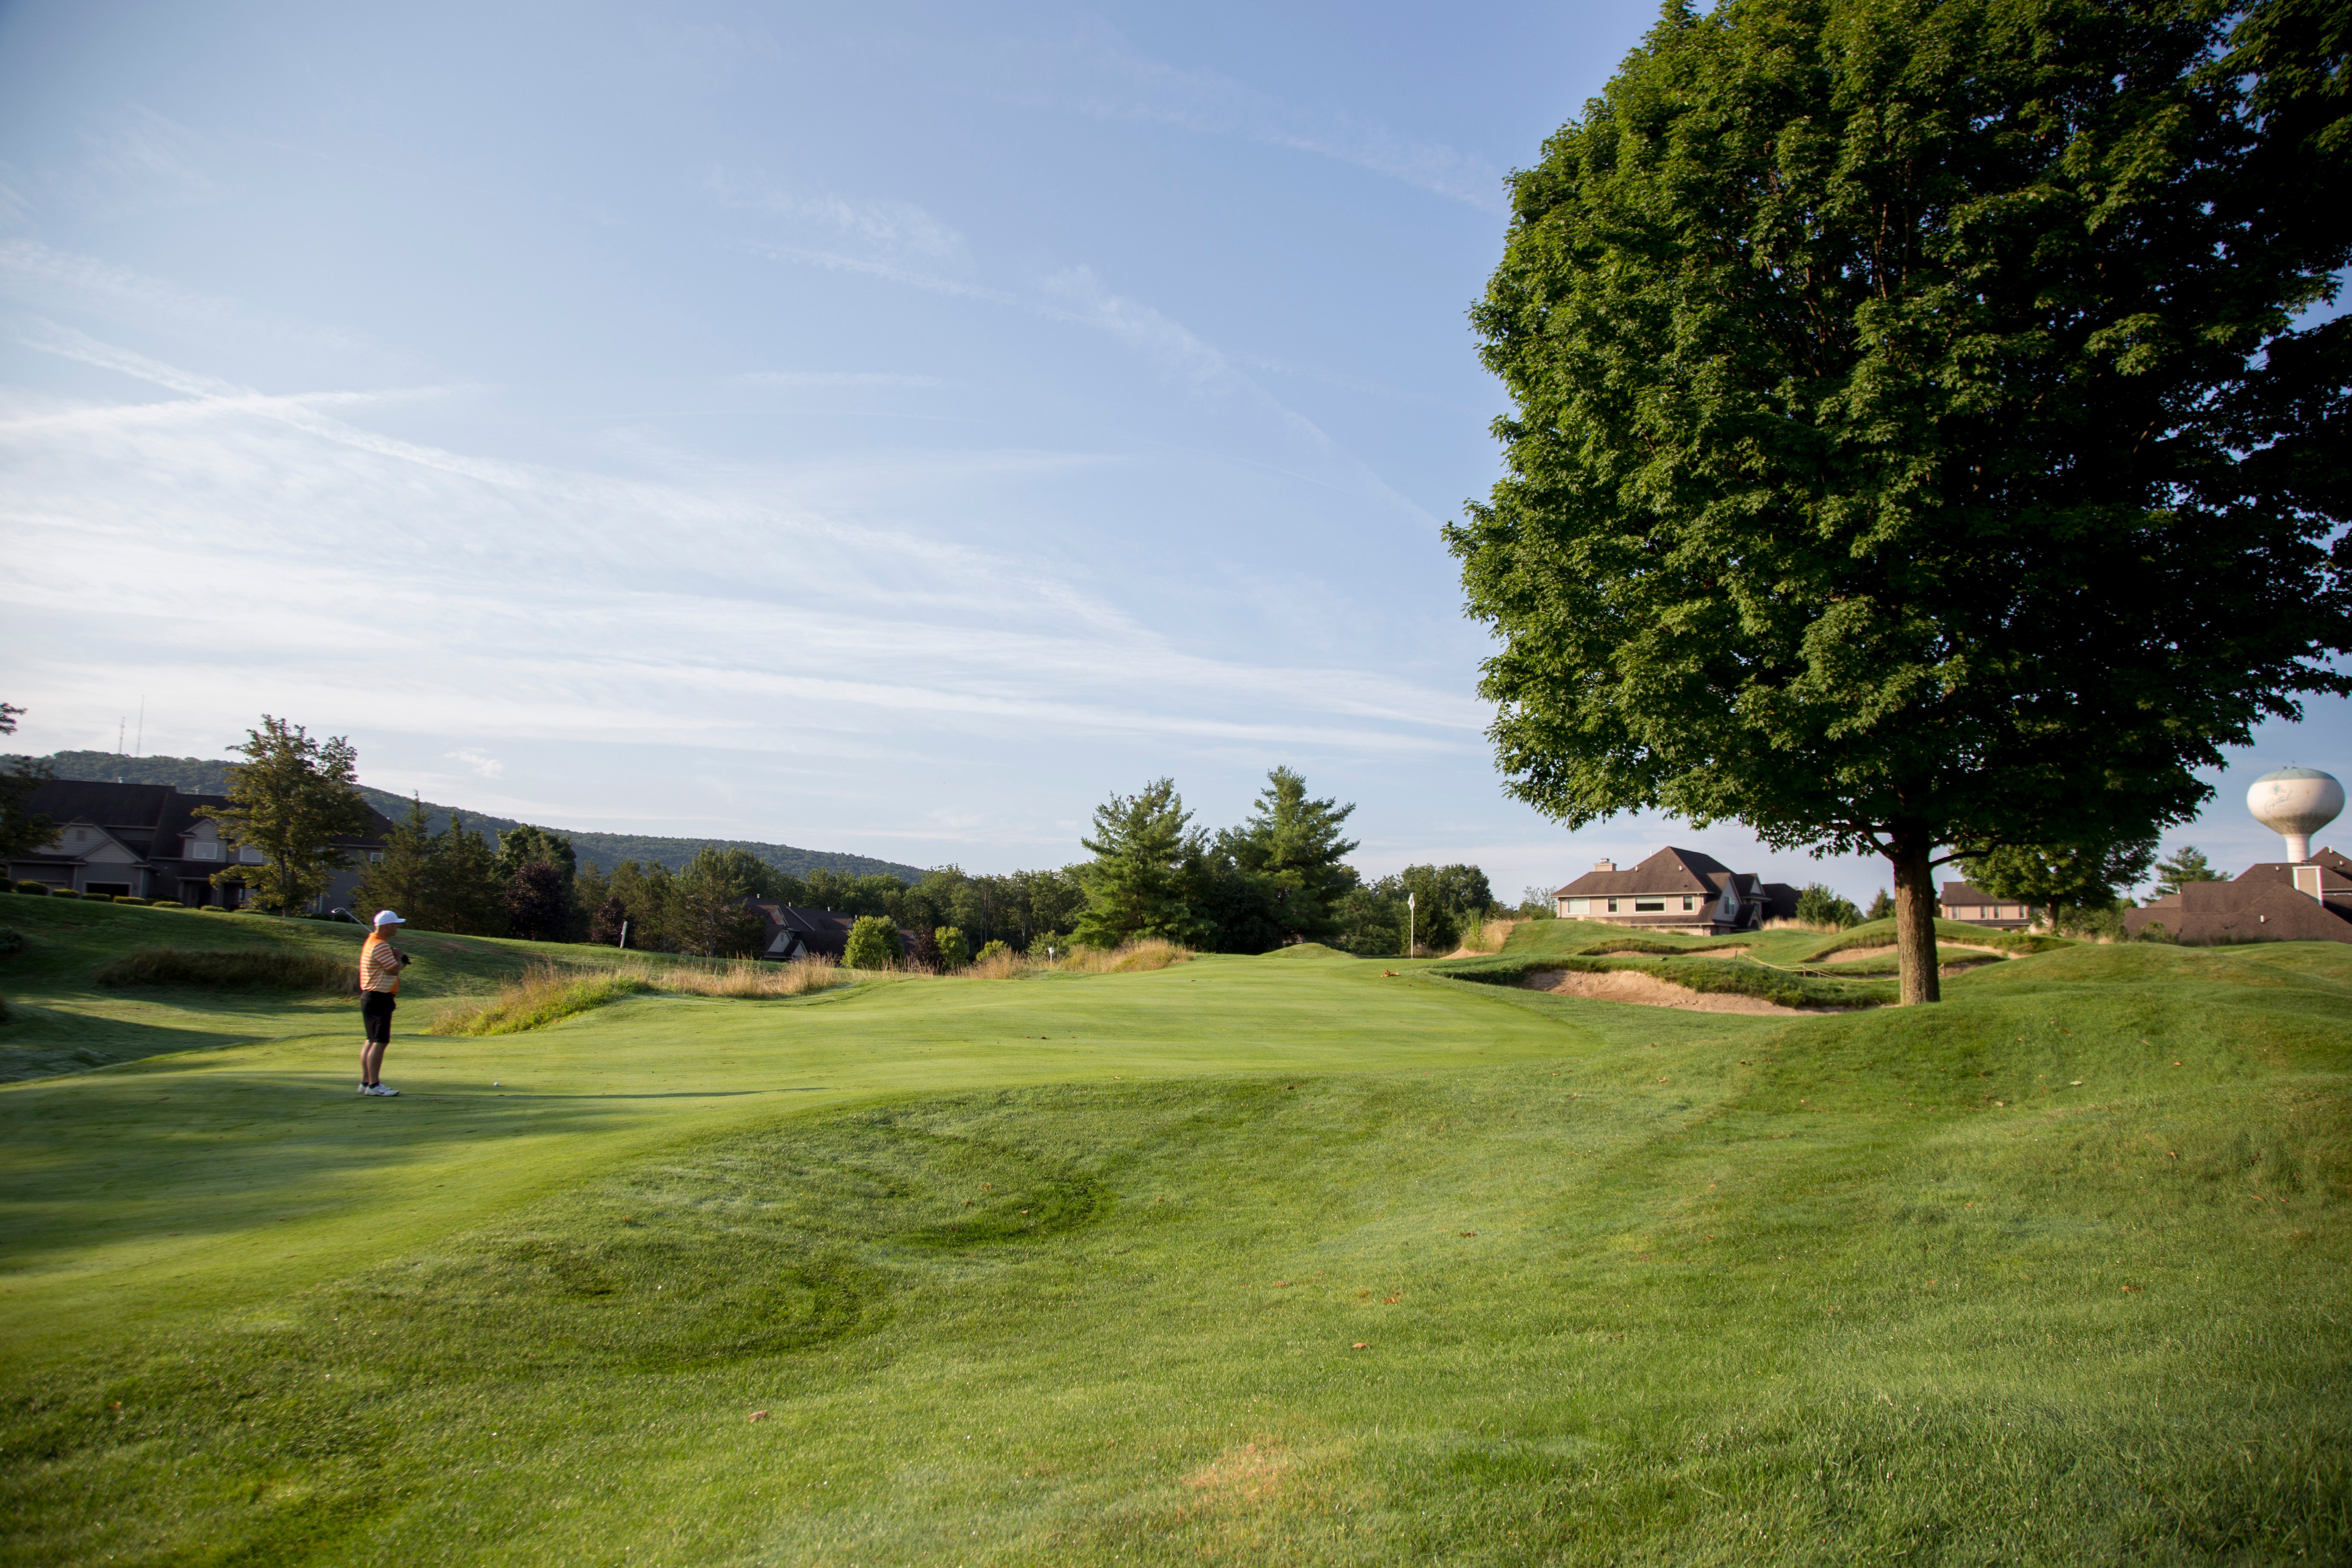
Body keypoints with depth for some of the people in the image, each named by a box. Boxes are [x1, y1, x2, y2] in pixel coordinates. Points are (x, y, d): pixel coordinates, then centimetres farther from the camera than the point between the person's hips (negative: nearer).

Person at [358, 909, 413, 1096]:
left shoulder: (373, 941, 17)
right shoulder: (380, 946, -17)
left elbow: (392, 967, 20)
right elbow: (395, 970, -18)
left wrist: (400, 960, -1)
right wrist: (400, 958, 1)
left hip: (370, 997, 11)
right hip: (379, 998, -11)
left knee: (372, 1041, 14)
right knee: (380, 1042, -10)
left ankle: (365, 1082, 19)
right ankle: (374, 1085, -8)